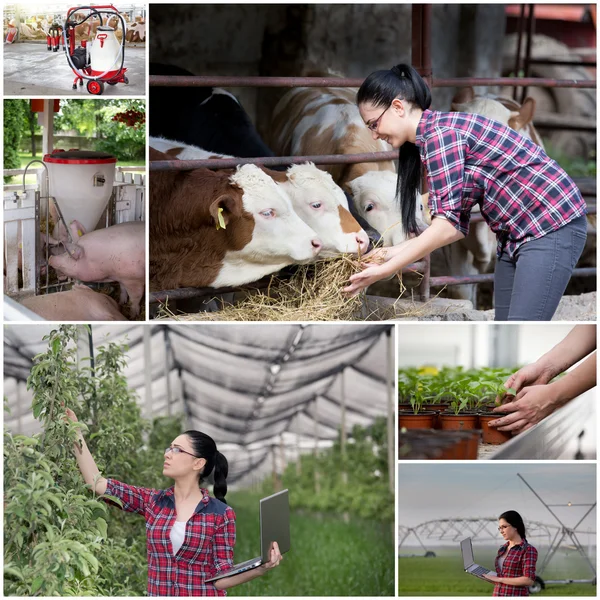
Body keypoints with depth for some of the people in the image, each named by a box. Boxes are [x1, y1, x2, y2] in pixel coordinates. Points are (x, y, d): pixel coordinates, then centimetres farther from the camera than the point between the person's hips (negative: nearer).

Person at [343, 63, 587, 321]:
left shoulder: (439, 133, -18)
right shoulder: (426, 142, 12)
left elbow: (447, 225, -24)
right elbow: (456, 226, 10)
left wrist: (385, 270, -21)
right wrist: (395, 252, 5)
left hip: (552, 229, -10)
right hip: (516, 234, 10)